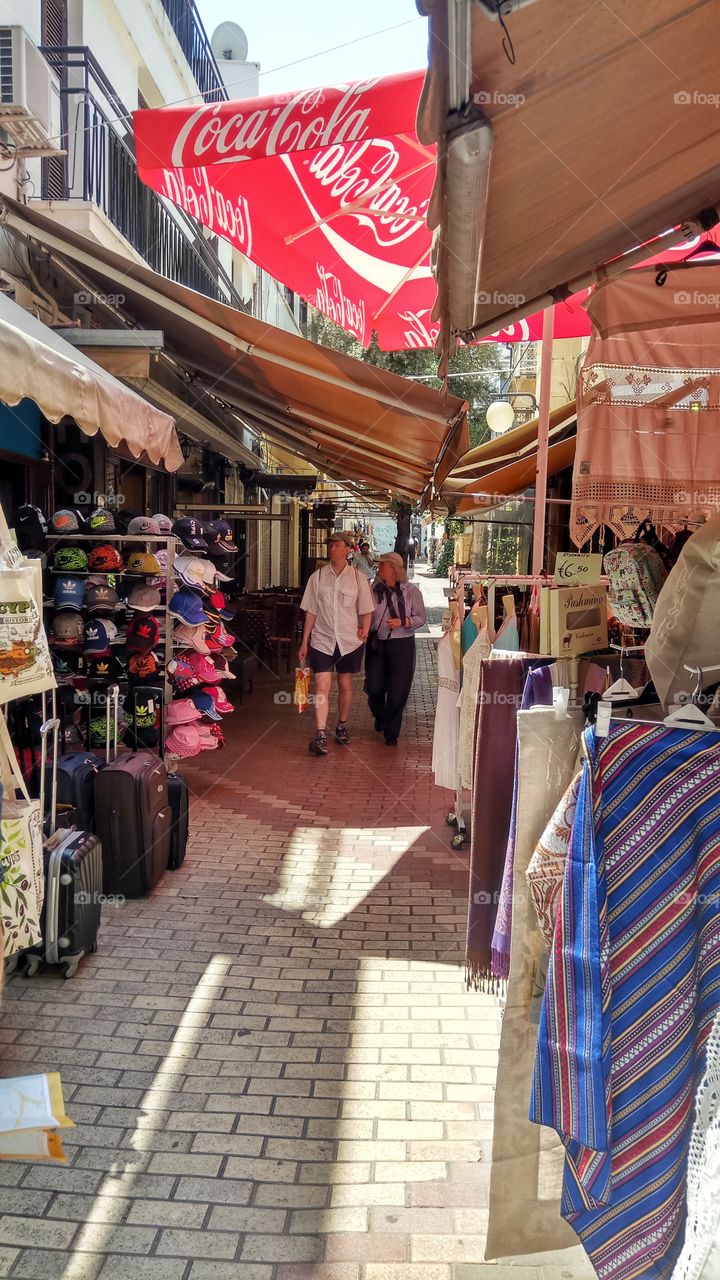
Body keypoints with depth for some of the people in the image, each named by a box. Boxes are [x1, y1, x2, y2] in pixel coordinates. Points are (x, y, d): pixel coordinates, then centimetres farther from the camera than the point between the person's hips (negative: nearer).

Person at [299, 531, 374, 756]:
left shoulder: (357, 578, 1)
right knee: (322, 687, -11)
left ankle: (342, 727, 32)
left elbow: (366, 611, 7)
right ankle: (320, 736, -15)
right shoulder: (317, 576, 2)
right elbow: (311, 611, 4)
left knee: (345, 685, 13)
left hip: (350, 640, 1)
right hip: (322, 639, -1)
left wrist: (364, 631, -8)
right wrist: (304, 642, 3)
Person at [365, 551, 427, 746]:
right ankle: (380, 718, 35)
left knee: (397, 690, 0)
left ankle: (391, 733, 15)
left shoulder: (411, 591, -3)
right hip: (377, 643, 2)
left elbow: (421, 617, 0)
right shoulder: (374, 589, 2)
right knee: (374, 687, 2)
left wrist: (402, 622, -16)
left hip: (402, 644, -2)